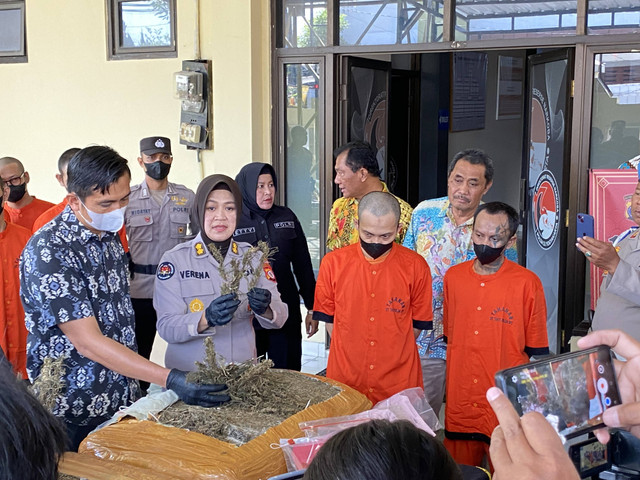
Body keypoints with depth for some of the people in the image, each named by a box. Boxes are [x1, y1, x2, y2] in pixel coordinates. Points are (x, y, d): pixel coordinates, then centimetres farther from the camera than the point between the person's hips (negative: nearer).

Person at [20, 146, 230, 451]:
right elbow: (87, 342, -24)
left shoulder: (109, 236, 4)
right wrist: (169, 379, -29)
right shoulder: (47, 251, -21)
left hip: (122, 401, 7)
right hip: (72, 415, -7)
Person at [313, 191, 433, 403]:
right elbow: (328, 318, 6)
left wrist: (390, 355, 2)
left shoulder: (416, 266, -3)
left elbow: (418, 323, 4)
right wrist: (352, 354, 1)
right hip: (344, 379, 1)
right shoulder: (333, 262, -2)